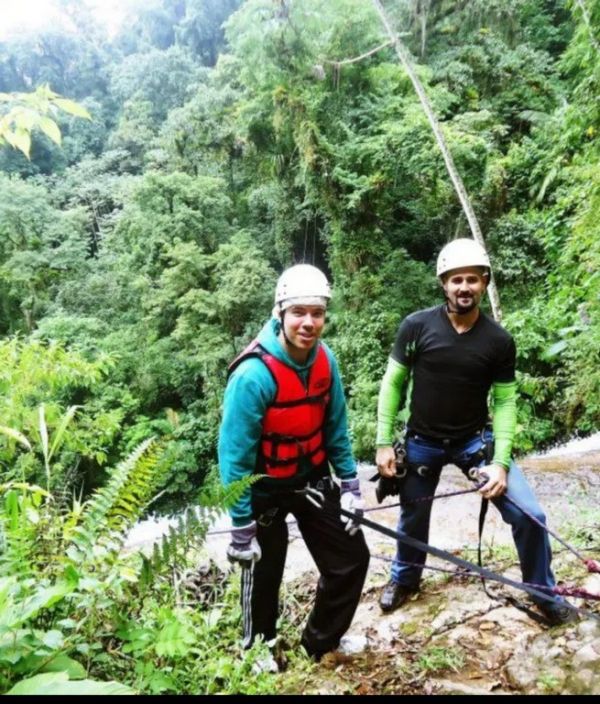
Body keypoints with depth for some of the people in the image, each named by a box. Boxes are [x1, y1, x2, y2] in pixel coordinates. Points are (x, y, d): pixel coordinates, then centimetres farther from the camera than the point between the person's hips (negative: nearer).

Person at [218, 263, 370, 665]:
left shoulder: (325, 359, -11)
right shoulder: (254, 374, -30)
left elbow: (336, 426, 1)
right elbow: (235, 455, -23)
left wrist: (349, 483, 1)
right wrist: (241, 525, -18)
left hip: (312, 478, 6)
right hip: (265, 489, -5)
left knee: (352, 558, 10)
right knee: (264, 573, 13)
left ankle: (321, 641, 37)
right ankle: (259, 648, 45)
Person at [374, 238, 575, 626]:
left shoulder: (499, 340, -11)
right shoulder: (416, 326, -14)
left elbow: (505, 402, -5)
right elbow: (393, 384, -7)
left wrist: (501, 461, -14)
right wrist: (384, 442, -9)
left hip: (475, 440, 1)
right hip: (422, 442, 0)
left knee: (529, 514, -7)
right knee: (413, 518, 16)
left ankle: (545, 592, 21)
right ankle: (405, 578, 46)